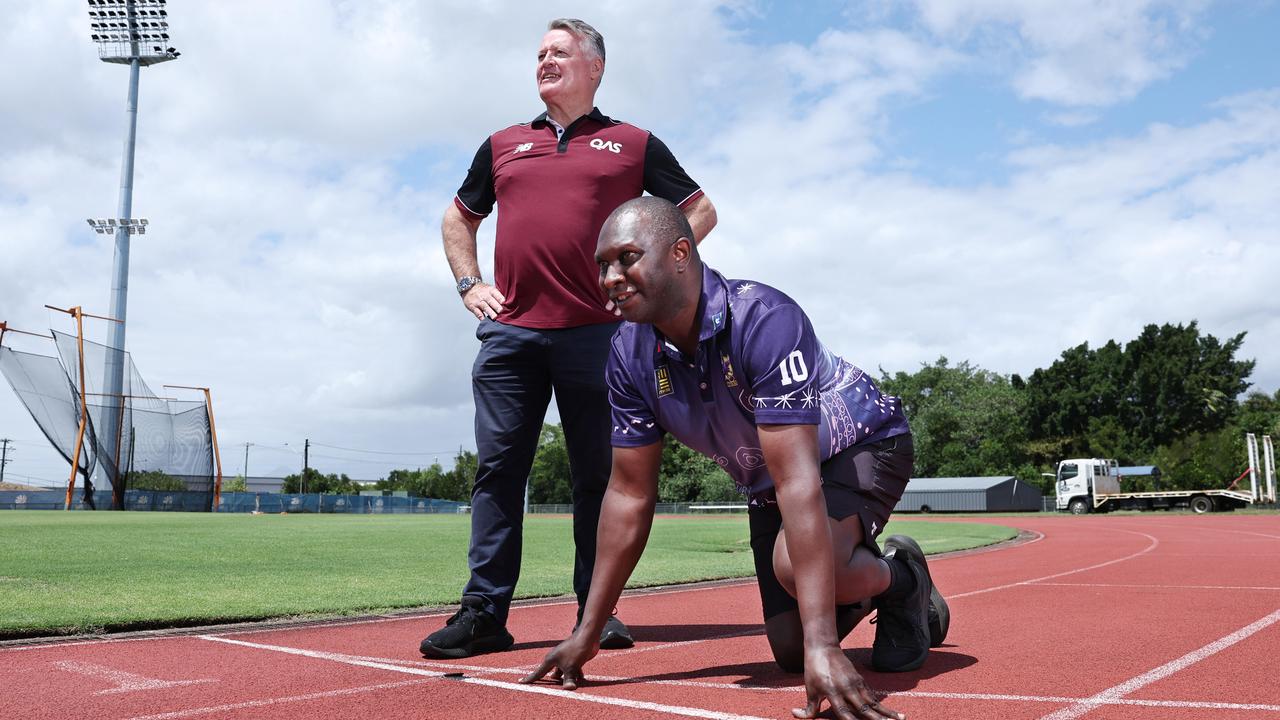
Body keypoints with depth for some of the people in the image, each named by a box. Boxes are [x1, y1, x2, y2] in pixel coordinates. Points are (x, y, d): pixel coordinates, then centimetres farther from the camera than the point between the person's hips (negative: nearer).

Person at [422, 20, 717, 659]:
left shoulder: (633, 144, 12)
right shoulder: (503, 145, 20)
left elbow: (701, 211, 13)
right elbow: (458, 217, 30)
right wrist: (469, 283, 14)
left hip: (596, 333, -2)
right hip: (509, 330, 3)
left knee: (597, 475, 2)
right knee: (498, 469, -2)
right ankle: (483, 613, 2)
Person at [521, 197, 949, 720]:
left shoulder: (763, 319, -36)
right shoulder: (630, 355, -17)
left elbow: (799, 481, -42)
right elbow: (630, 495, -10)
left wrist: (823, 645, -47)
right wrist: (588, 632, -9)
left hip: (861, 445, -5)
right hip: (766, 481, 6)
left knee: (797, 563, -35)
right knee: (790, 651, 1)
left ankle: (902, 579, -1)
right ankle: (864, 585, 33)